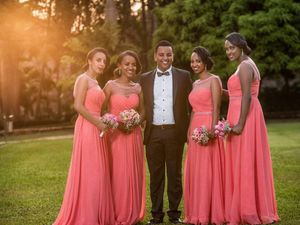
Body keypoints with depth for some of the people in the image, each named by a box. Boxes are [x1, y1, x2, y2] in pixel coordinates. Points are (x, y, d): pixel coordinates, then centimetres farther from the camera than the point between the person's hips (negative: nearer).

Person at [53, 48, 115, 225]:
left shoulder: (95, 82, 18)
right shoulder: (84, 79, -8)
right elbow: (78, 106, -18)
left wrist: (102, 123, 6)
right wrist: (98, 123, -14)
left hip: (96, 129, 9)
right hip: (87, 129, -9)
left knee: (97, 172, 9)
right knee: (88, 172, -6)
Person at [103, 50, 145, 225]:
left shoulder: (138, 88, 9)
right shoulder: (111, 85, -2)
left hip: (134, 135, 4)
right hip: (116, 134, -3)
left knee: (134, 174, 6)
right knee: (118, 174, -4)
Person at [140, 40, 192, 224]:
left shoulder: (184, 76, 5)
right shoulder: (145, 78, 10)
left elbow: (191, 103, 4)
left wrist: (189, 128, -2)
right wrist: (143, 122, -2)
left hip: (175, 132, -1)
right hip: (153, 133, 2)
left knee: (175, 174, 4)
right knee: (156, 175, 6)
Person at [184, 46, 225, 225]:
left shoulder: (214, 80, -4)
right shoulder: (195, 84, 18)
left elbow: (216, 108, -11)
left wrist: (212, 129, -21)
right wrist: (189, 131, 13)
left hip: (208, 129, -8)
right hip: (195, 129, 8)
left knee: (208, 171, -6)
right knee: (195, 172, 7)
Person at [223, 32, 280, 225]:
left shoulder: (244, 66, -13)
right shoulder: (247, 64, 17)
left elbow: (247, 97, -21)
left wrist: (240, 124, -24)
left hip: (245, 117, -10)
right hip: (248, 116, 10)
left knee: (244, 162, -5)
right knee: (250, 163, 12)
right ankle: (257, 209, 19)